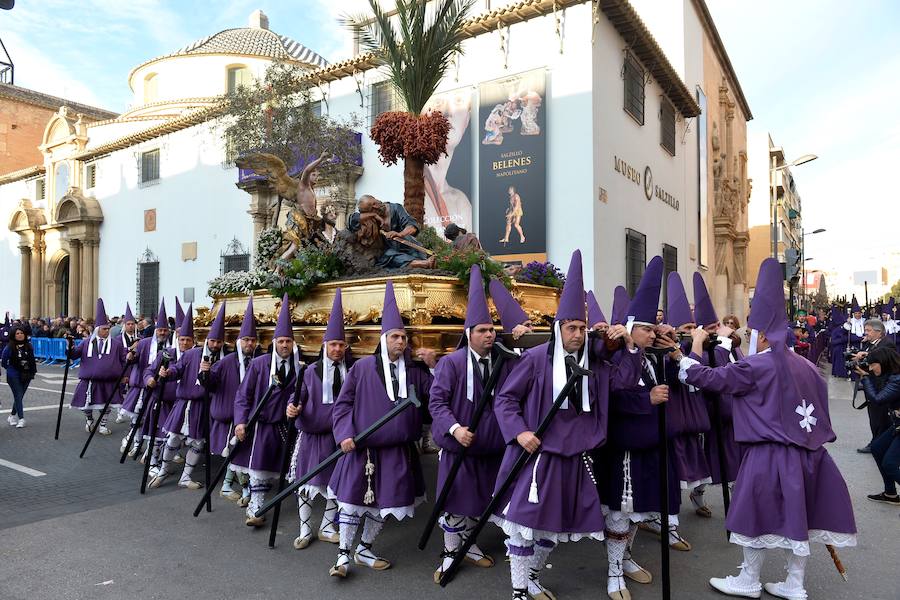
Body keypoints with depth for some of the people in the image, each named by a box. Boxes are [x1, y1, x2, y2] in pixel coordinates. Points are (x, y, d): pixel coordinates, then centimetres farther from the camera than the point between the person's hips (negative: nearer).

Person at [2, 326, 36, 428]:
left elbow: (32, 360, 11)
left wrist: (33, 371, 6)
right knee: (18, 396, -9)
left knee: (20, 396, 11)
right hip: (14, 376, -4)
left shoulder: (29, 346, 4)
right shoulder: (9, 347, -8)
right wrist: (10, 368, 10)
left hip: (26, 375, 4)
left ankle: (12, 415, 29)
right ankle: (21, 419, -9)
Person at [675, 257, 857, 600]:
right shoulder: (805, 365, 9)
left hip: (769, 454, -8)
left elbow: (704, 378, -14)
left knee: (760, 517, 5)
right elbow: (819, 406, 18)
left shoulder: (757, 366, -15)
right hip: (805, 452, 8)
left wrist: (695, 345, -1)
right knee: (795, 516, 15)